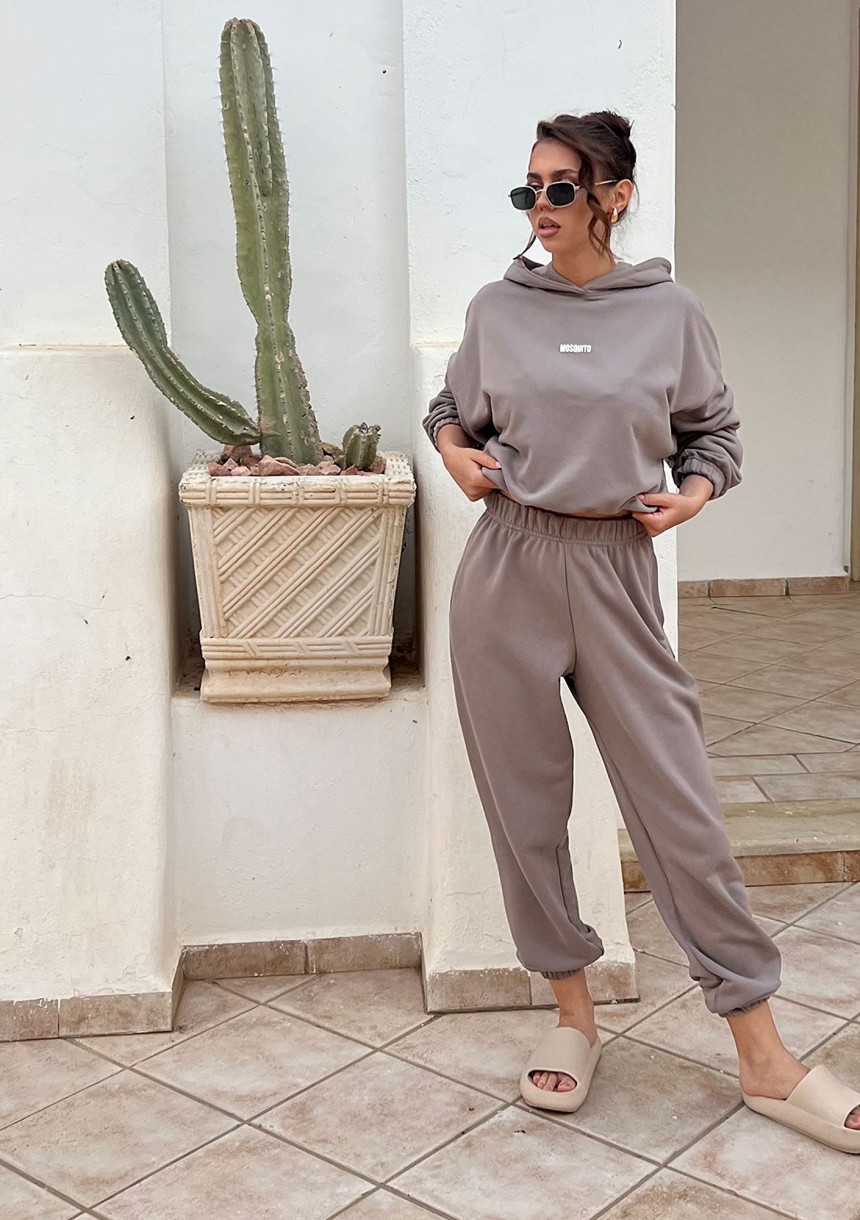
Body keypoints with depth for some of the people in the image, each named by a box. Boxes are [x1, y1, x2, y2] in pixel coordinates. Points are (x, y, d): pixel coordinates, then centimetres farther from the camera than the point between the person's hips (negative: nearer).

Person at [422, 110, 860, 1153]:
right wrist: (452, 448, 0)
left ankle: (763, 1058, 13)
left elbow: (714, 430, 14)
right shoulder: (495, 309, 6)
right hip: (506, 570, 2)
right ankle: (571, 1011, 27)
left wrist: (693, 494, -5)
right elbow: (452, 409, 21)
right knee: (525, 802, 8)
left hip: (616, 570, -2)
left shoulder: (668, 312, 2)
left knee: (679, 803, 0)